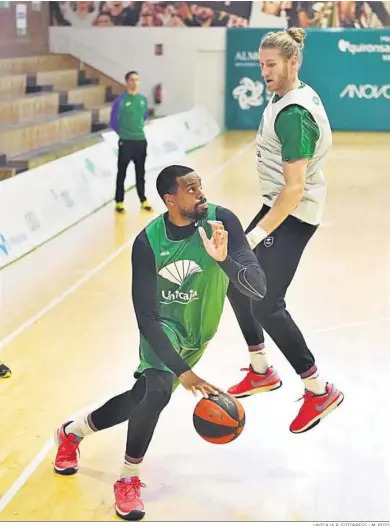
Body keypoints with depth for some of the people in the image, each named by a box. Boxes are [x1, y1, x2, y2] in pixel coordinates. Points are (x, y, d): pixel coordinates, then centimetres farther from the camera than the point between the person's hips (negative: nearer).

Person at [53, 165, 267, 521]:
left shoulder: (221, 221, -23)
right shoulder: (148, 241, -24)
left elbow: (258, 289, -28)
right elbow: (146, 317, -24)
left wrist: (224, 260, -48)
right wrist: (182, 371, -34)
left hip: (197, 333, 3)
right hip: (163, 326, -2)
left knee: (139, 398, 12)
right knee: (156, 391, -30)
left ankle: (72, 432, 41)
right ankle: (129, 479, -6)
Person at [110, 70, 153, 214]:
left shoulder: (143, 99, 4)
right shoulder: (120, 100, -12)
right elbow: (113, 122, -5)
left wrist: (139, 128, 12)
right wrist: (123, 132, 3)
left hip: (141, 141, 5)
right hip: (126, 142, -5)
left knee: (140, 172, 13)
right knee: (122, 173, 2)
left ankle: (143, 201, 21)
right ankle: (119, 202, 9)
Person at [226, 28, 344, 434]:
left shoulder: (293, 114, -24)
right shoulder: (295, 96, 7)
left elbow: (294, 189, -28)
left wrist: (255, 236, -31)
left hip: (292, 214, -10)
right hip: (280, 206, 10)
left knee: (266, 305, -9)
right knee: (235, 281, 15)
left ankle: (319, 390, 4)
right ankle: (261, 371, 28)